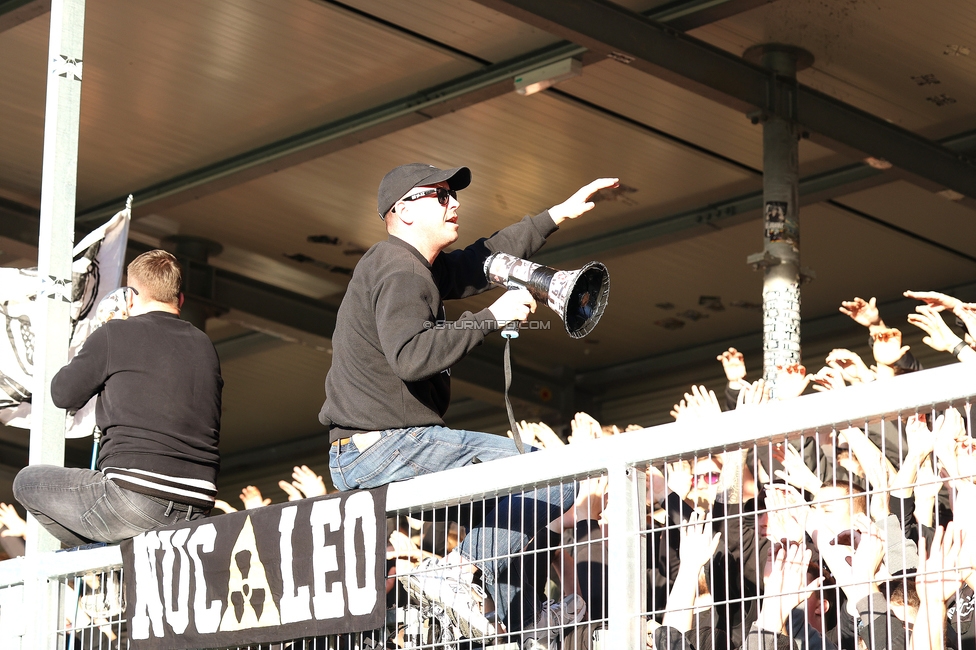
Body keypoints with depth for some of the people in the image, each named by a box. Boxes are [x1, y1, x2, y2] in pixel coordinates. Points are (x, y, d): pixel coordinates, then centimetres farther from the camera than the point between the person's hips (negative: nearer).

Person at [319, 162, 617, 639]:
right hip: (385, 447, -11)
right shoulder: (400, 270, -12)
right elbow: (411, 357, -28)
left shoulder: (416, 267, 20)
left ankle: (511, 618, 12)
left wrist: (558, 215, 33)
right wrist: (493, 318, -20)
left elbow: (483, 261, 33)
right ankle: (462, 573, -19)